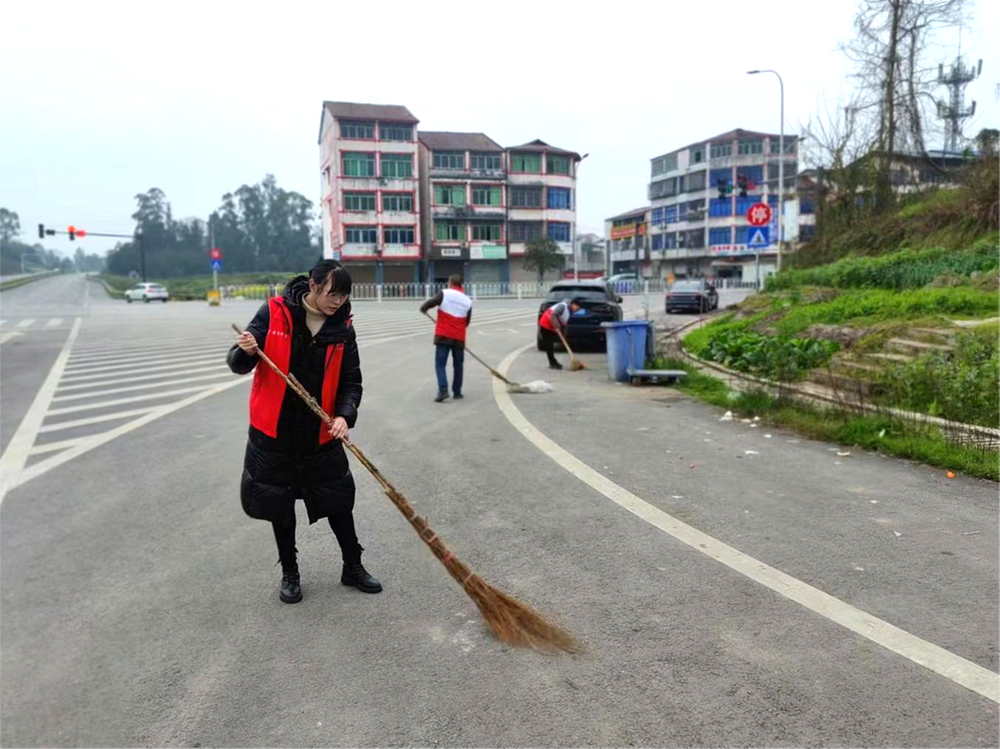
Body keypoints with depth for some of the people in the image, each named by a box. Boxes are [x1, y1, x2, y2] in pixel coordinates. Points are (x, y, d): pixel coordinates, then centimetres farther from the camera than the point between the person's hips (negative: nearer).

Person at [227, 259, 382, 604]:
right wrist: (245, 352, -30)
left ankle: (353, 567, 28)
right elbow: (238, 364, -6)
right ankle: (289, 573, 30)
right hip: (274, 432, -1)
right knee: (280, 504, 11)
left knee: (338, 501, 9)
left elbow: (351, 381, 0)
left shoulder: (343, 328, -4)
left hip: (321, 433, 1)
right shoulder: (274, 313, -10)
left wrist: (344, 414, -18)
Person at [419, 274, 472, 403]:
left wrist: (423, 308, 10)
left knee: (440, 364, 0)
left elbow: (430, 302, -11)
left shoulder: (444, 293, -5)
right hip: (459, 338, 3)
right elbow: (467, 321, 14)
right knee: (458, 365, 15)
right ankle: (457, 392, 20)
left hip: (443, 336, -3)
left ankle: (443, 390, -16)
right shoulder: (468, 301, 7)